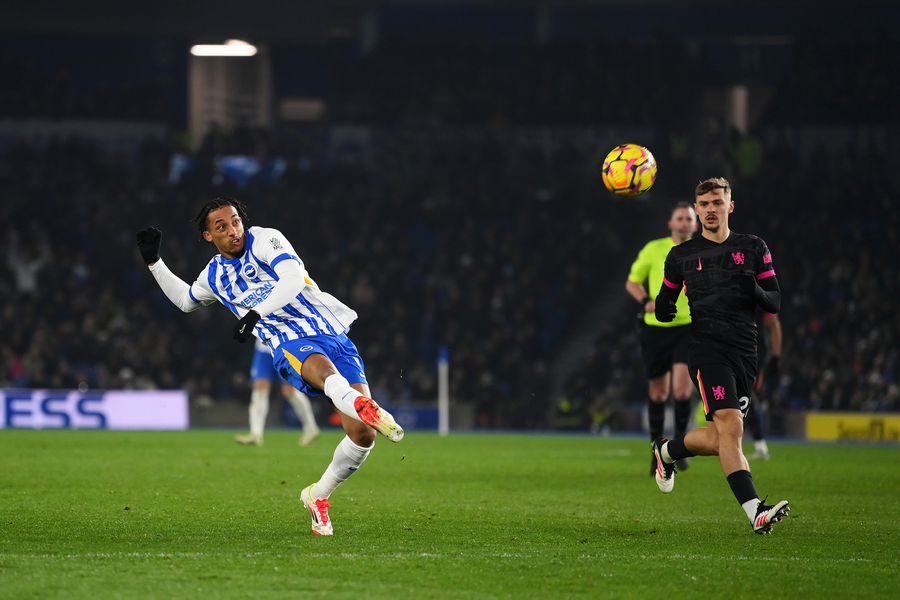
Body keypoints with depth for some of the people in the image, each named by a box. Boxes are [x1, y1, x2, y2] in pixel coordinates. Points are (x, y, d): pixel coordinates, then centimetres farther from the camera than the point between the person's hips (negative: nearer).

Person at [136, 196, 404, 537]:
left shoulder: (265, 240, 3)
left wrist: (255, 313, -24)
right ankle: (361, 404, -75)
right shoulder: (214, 275, 20)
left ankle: (319, 496, 9)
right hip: (291, 344, 1)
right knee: (322, 368, -40)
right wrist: (154, 262, 33)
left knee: (363, 435, -13)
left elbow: (293, 279, -15)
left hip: (332, 332, -1)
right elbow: (185, 300, 43)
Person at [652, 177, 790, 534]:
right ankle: (755, 512, -30)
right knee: (730, 425, -22)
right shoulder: (682, 255, 11)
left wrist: (756, 291, -12)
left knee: (719, 440, 4)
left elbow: (775, 303, 10)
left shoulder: (753, 248, 13)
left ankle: (667, 451, 35)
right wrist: (663, 310, -3)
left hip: (745, 353, 3)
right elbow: (665, 298, 21)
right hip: (707, 347, -3)